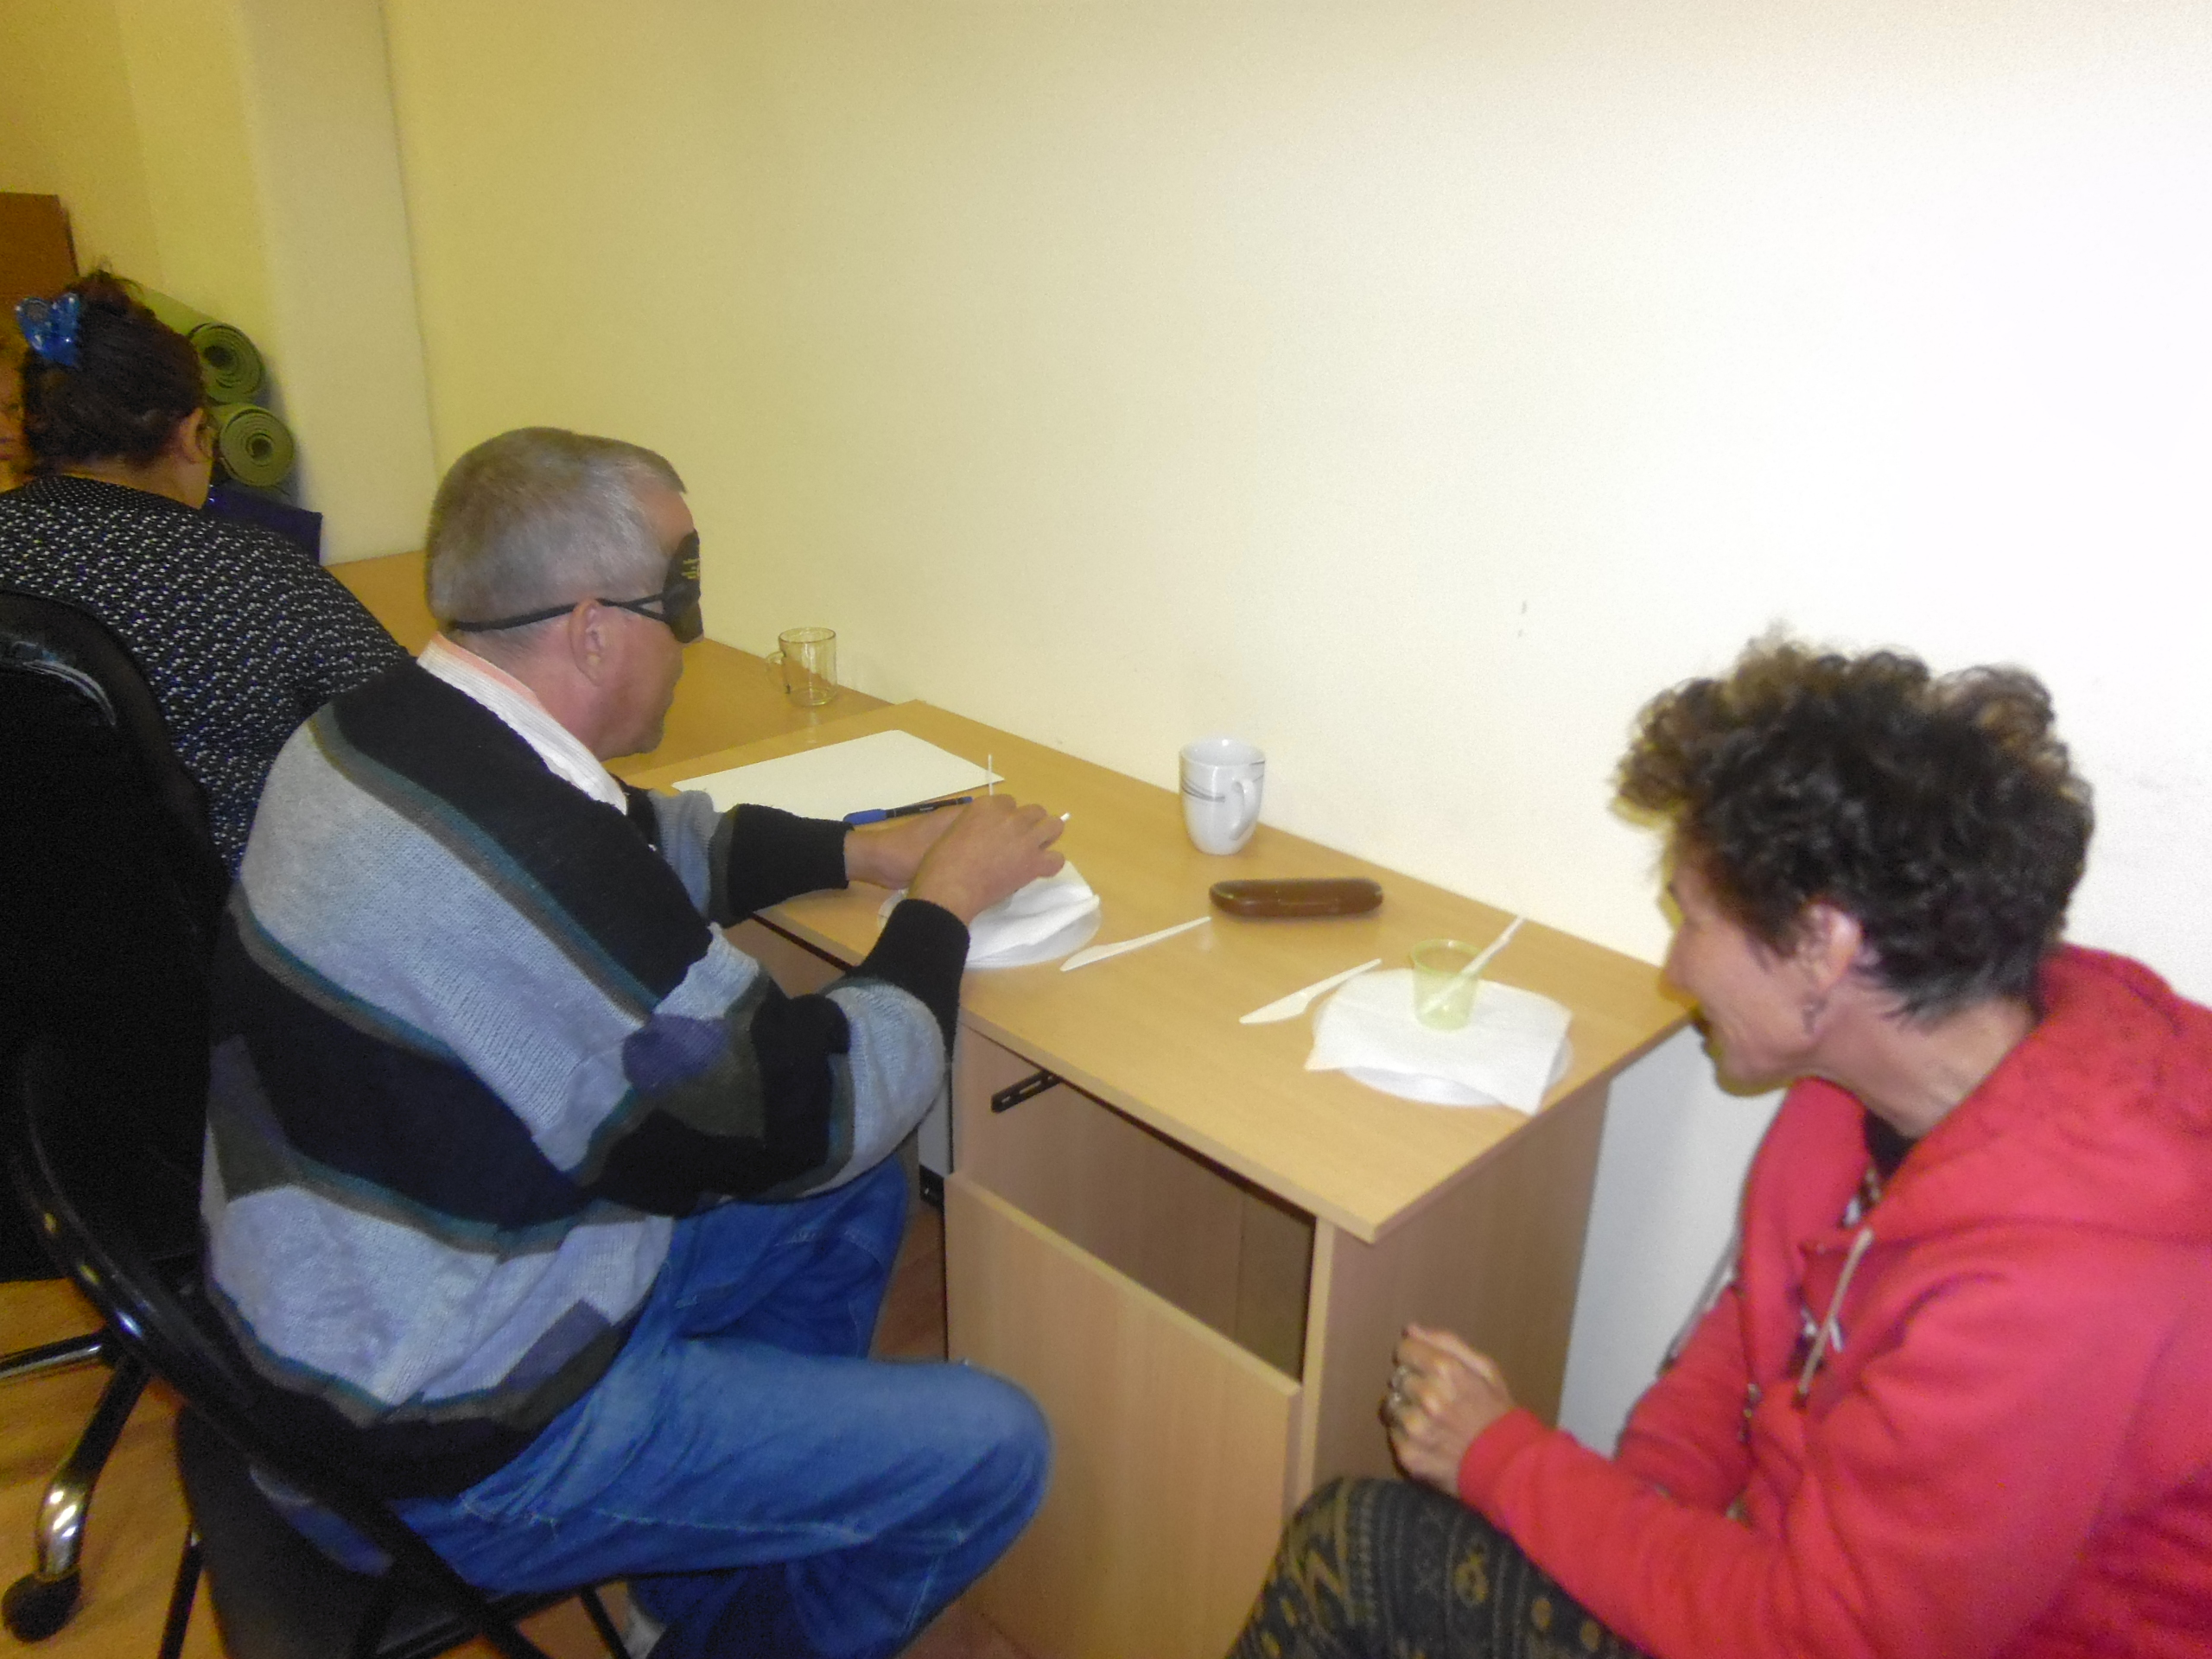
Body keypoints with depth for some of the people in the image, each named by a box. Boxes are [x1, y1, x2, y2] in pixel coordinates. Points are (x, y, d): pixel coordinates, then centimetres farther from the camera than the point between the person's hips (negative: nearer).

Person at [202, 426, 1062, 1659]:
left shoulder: (375, 730, -4)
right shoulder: (523, 863, -34)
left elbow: (656, 846, 12)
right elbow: (814, 1117, -22)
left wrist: (872, 851, 3)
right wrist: (946, 900, -9)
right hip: (443, 1457, -9)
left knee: (855, 1198, 17)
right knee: (993, 1452, -8)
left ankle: (740, 1534, 31)